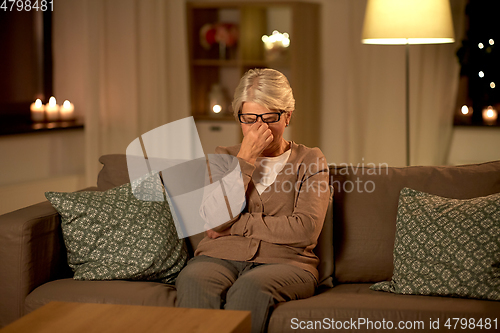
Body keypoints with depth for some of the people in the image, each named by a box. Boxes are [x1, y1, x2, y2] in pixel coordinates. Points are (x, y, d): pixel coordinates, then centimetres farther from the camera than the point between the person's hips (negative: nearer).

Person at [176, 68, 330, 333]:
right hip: (220, 257, 2)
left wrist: (235, 225, -3)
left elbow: (305, 230, -6)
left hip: (283, 261, -1)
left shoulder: (310, 161, 11)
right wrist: (246, 157, -3)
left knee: (250, 287, -37)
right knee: (193, 281, -35)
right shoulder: (224, 157, 17)